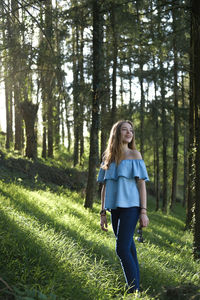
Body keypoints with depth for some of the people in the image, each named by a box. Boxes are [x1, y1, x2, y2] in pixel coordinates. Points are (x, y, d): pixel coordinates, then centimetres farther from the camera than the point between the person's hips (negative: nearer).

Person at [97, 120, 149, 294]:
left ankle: (134, 290, -12)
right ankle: (135, 285, 15)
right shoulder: (108, 158, 14)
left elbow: (141, 184, -1)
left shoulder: (134, 155, 3)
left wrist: (144, 211, -8)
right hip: (115, 208, 5)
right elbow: (105, 187, 15)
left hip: (130, 206, -5)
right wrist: (103, 213, 10)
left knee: (122, 249, -15)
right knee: (129, 249, 8)